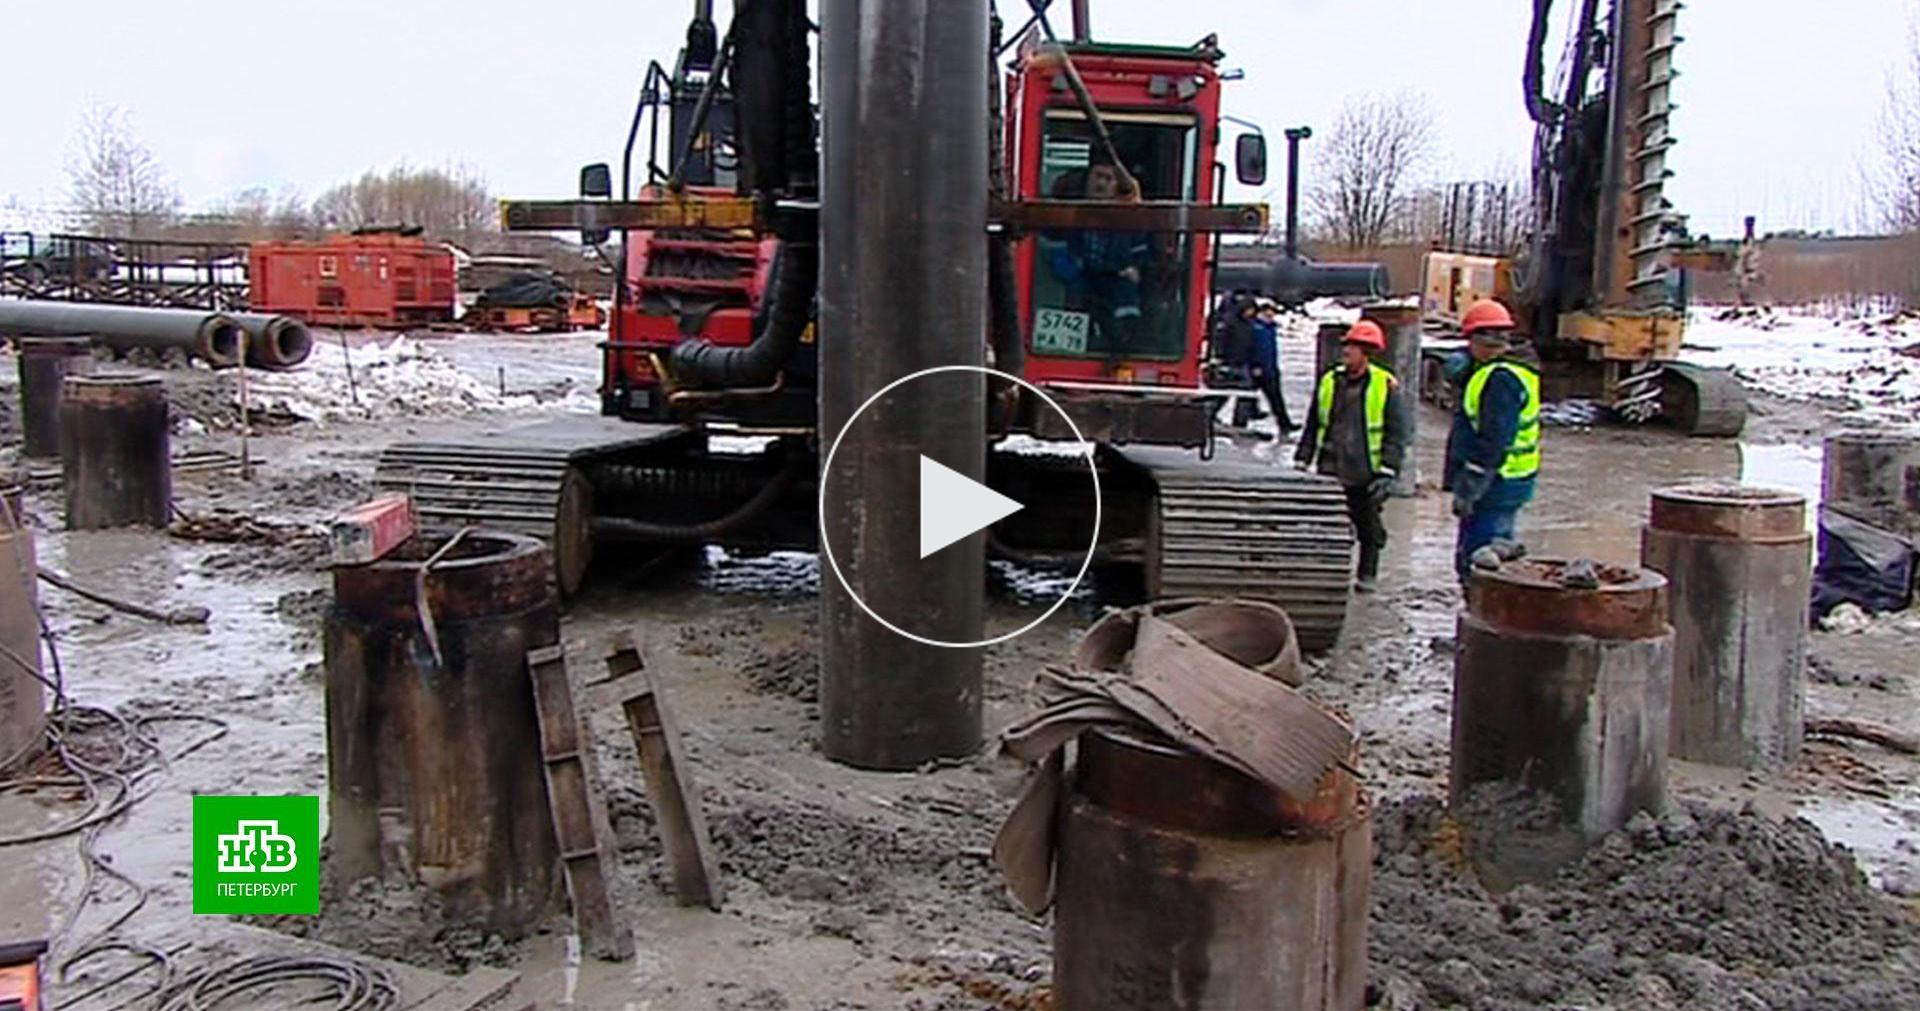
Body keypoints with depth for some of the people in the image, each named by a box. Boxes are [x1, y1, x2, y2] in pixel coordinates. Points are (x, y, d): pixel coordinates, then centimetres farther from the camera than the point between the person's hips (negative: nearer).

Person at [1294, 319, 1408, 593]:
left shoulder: (1386, 386, -5)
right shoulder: (1329, 382, 7)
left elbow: (1396, 434, -5)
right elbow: (1313, 426, 14)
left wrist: (1387, 471, -13)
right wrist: (1302, 461, 10)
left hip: (1366, 472, -3)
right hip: (1331, 470, 3)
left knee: (1368, 525, 9)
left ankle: (1367, 575, 22)